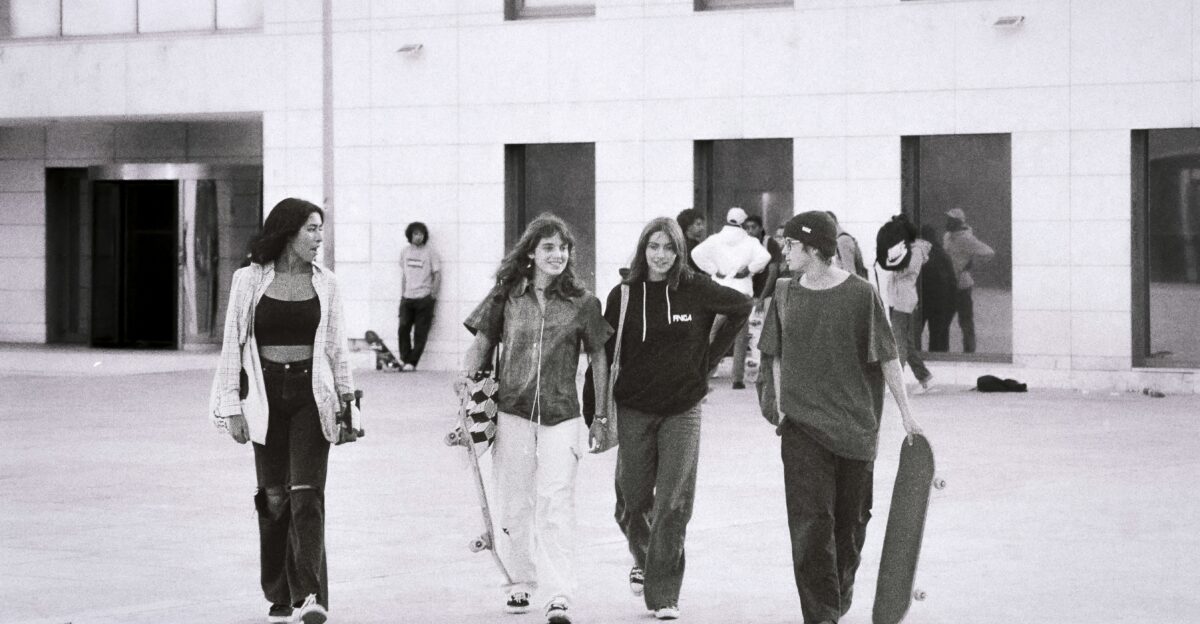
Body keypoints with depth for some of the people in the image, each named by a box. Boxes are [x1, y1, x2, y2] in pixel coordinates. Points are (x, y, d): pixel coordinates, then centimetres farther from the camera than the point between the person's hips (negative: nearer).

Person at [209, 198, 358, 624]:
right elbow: (233, 345, 3)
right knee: (274, 497, 4)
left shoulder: (325, 284, 6)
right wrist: (232, 406, -1)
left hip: (311, 396, 0)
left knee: (307, 495, -11)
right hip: (267, 395, 0)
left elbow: (337, 348, 12)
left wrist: (346, 398, 10)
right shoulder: (249, 281, 0)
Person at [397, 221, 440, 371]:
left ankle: (412, 362, 1)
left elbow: (437, 275, -1)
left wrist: (433, 295, -6)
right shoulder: (405, 252, 11)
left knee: (420, 333, -3)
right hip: (407, 297, 4)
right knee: (403, 328, -4)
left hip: (424, 298, -4)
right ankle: (404, 359, 7)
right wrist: (402, 294, 13)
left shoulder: (430, 253, -2)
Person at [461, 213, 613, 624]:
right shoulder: (506, 297, 3)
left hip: (561, 416, -2)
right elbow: (481, 344, 10)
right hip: (512, 412, 2)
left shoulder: (582, 303, 1)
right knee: (513, 504, 10)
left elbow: (598, 360, 6)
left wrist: (601, 416, 5)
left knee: (556, 503, -11)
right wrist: (466, 379, -7)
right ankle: (520, 583, 26)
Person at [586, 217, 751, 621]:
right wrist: (592, 412, -2)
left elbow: (743, 306, 12)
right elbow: (602, 355, 1)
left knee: (674, 504, -5)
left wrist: (714, 349, 7)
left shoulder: (696, 290, -5)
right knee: (633, 500, 8)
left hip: (682, 409, -1)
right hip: (633, 409, 1)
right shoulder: (624, 295, -3)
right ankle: (643, 559, 39)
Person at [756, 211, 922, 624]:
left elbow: (887, 358, -2)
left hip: (856, 425, -1)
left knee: (850, 520, 11)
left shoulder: (860, 294, -7)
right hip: (803, 424, 1)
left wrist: (906, 415, -3)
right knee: (809, 521, -9)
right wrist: (779, 407, 10)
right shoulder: (785, 295, 3)